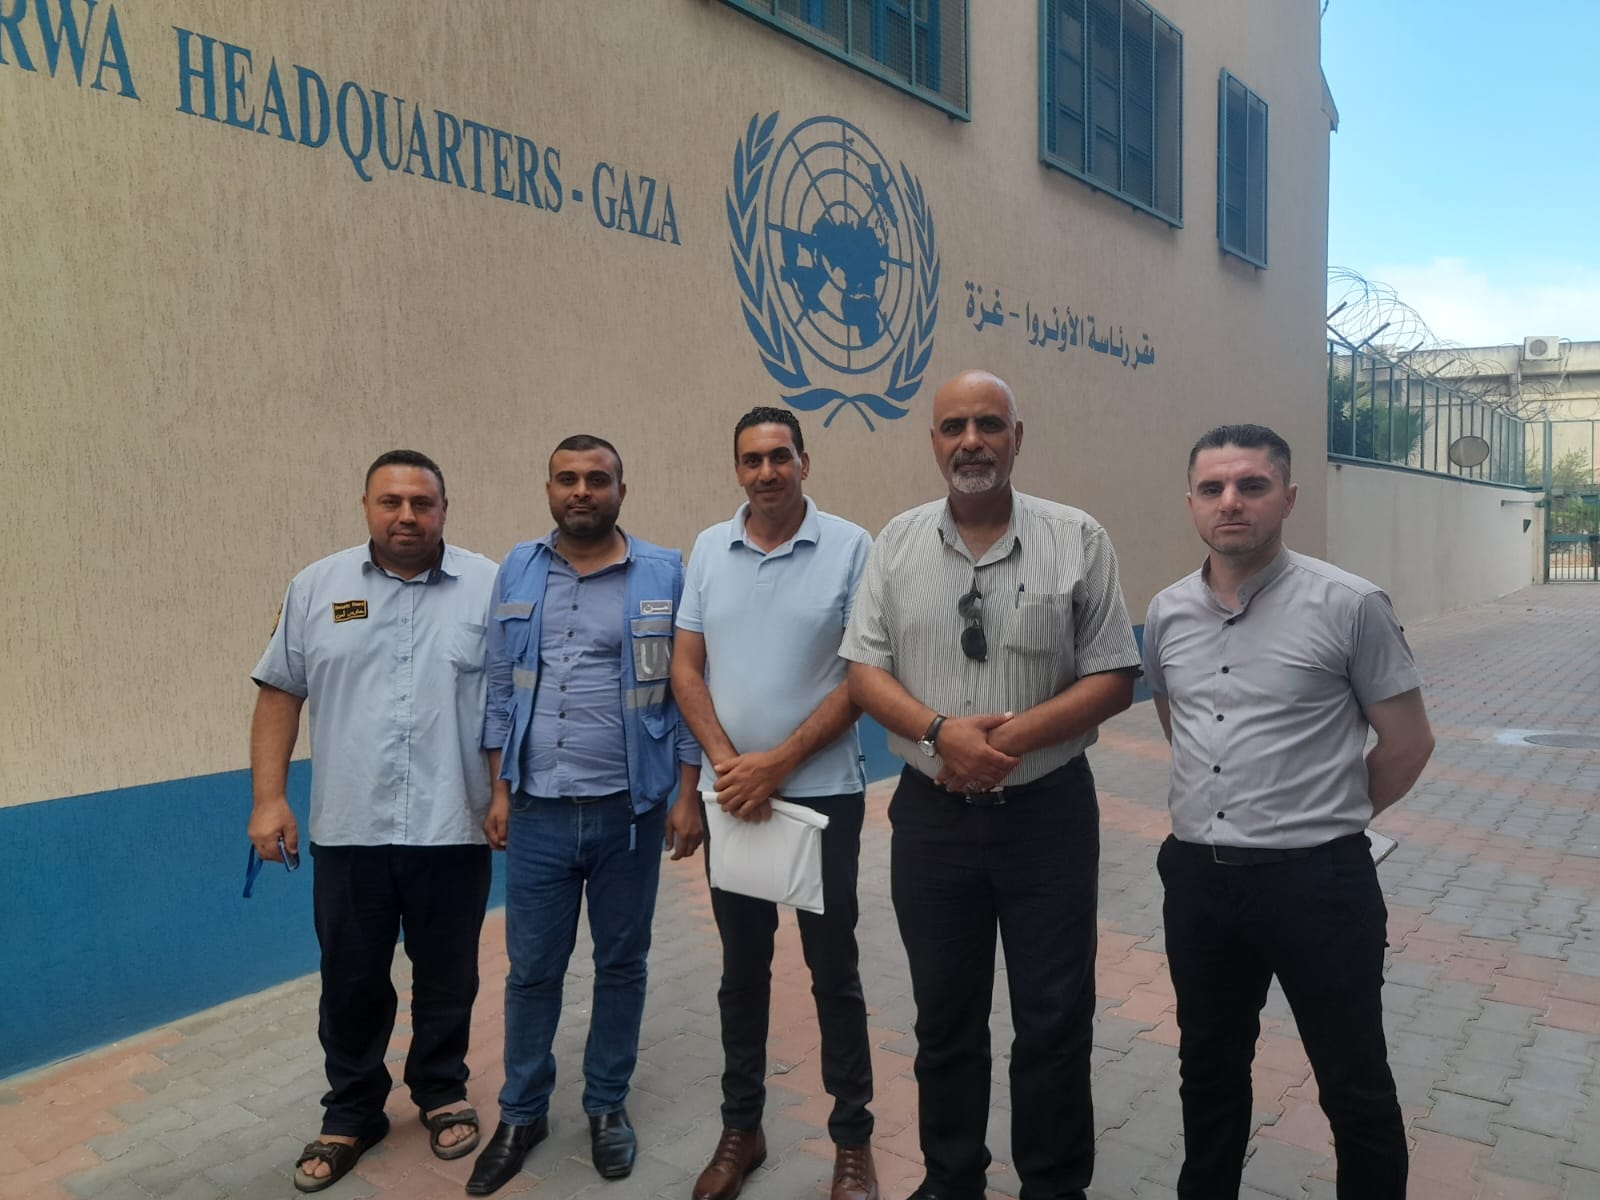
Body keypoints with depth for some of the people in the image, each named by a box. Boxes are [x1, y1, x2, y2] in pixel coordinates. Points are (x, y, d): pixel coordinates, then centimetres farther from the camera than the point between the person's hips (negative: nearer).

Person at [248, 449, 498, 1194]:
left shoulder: (489, 587, -3)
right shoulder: (317, 588, 4)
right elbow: (280, 693, 6)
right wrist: (268, 797, -1)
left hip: (454, 829, -1)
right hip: (348, 829, 2)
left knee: (447, 978, 14)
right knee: (351, 982, 14)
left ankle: (442, 1094, 35)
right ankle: (351, 1114, 33)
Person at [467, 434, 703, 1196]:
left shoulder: (664, 575, -4)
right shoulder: (517, 572, 4)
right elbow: (500, 688, 7)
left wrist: (687, 796, -5)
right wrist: (500, 791, 5)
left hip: (630, 809, -1)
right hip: (538, 810, 2)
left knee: (621, 964, 13)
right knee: (531, 969, 11)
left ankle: (608, 1106, 31)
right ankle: (522, 1114, 30)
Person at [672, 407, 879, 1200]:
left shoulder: (850, 549, -7)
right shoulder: (708, 550, 3)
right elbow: (686, 668, 4)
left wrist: (778, 763, -15)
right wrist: (726, 761, -10)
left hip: (823, 793, -3)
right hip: (732, 792, 3)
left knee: (833, 969, 8)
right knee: (742, 968, 15)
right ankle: (741, 1129, 31)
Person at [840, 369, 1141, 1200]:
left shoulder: (1077, 540, -4)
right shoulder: (897, 541, 2)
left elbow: (1112, 679, -5)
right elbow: (865, 671, 0)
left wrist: (1013, 737, -19)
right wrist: (941, 731, -18)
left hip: (1048, 812, -2)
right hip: (932, 813, 2)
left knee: (1054, 1019, 10)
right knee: (944, 1015, 17)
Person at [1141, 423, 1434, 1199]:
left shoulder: (1349, 606, -12)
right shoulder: (1166, 613, 2)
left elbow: (1408, 743, -4)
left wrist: (1329, 818, 5)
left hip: (1316, 880, -4)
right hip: (1197, 876, 5)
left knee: (1352, 1082, 12)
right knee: (1209, 1067, 22)